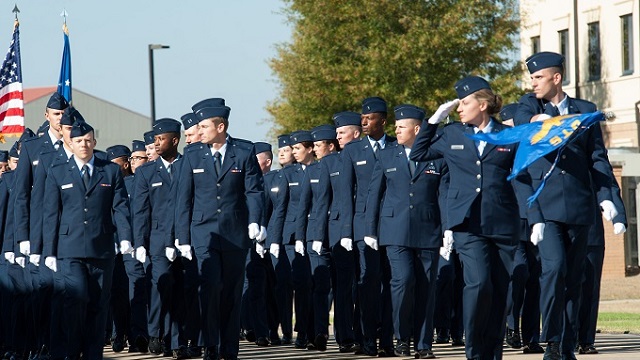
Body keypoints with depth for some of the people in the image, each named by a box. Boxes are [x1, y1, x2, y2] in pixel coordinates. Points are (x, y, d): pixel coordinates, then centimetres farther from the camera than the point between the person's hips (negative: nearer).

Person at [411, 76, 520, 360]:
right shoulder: (452, 134, 11)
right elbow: (418, 154, 21)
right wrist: (433, 120, 12)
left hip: (502, 224, 1)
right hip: (467, 223, 0)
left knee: (499, 290, 1)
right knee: (479, 284, -17)